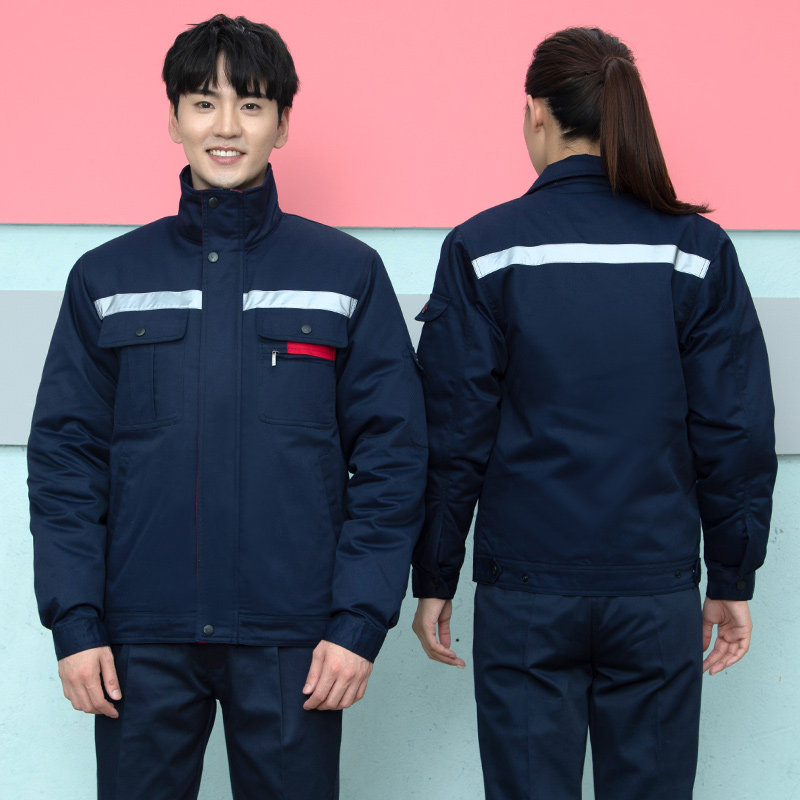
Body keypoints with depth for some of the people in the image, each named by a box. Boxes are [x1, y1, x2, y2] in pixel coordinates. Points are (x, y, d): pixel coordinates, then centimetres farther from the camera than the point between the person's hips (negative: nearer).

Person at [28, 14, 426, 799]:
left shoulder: (347, 272, 2)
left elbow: (391, 455, 0)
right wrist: (74, 622, -4)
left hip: (294, 643, -1)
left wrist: (360, 621, -7)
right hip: (141, 640, 1)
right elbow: (64, 456, 4)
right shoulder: (107, 277, 6)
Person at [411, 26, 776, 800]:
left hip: (525, 595, -1)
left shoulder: (483, 251, -5)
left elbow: (453, 434, -4)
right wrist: (733, 580, 9)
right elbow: (736, 433, 0)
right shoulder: (698, 251, 0)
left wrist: (434, 578, 5)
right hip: (658, 592, 2)